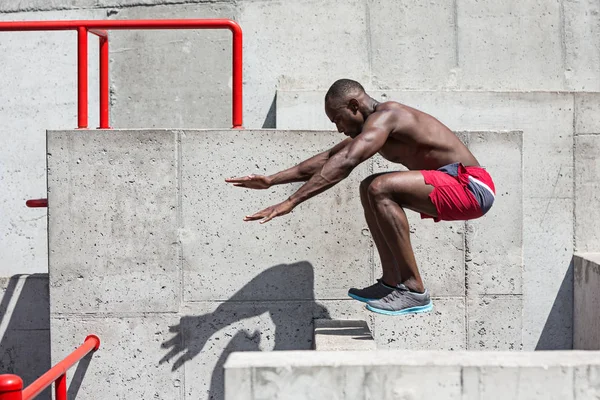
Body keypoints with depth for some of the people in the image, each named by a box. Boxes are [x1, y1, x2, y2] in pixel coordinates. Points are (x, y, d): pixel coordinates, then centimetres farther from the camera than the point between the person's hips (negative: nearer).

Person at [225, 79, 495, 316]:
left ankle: (414, 290, -20)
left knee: (381, 189, -26)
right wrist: (271, 181, 16)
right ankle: (391, 283, 13)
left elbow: (344, 163, -28)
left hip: (471, 186, -11)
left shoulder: (385, 115, -16)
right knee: (372, 189, 19)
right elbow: (328, 158, 20)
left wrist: (290, 203, -31)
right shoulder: (374, 126, 15)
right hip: (454, 189, 11)